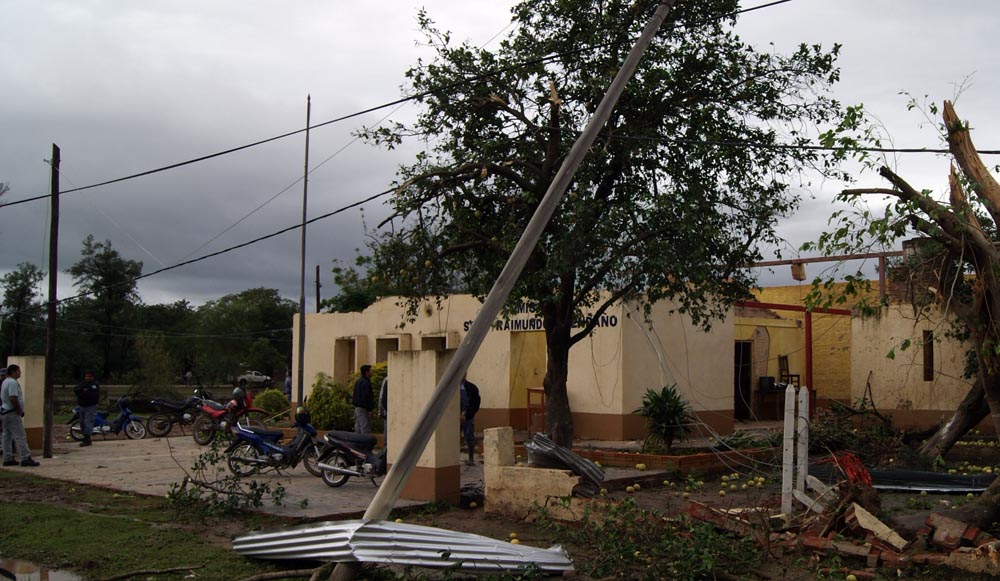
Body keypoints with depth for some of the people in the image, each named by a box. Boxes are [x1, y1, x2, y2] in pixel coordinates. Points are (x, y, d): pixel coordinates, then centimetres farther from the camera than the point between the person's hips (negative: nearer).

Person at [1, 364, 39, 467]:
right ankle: (26, 458, -11)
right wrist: (19, 410, -16)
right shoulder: (13, 382, -16)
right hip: (12, 413, -11)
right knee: (20, 436, -10)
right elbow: (13, 398, -26)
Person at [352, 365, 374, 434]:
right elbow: (366, 397, -20)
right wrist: (369, 410, -19)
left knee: (358, 430, 11)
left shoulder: (358, 381, 17)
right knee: (366, 430, -11)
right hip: (363, 409, -10)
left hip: (357, 407, 10)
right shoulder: (365, 383, -15)